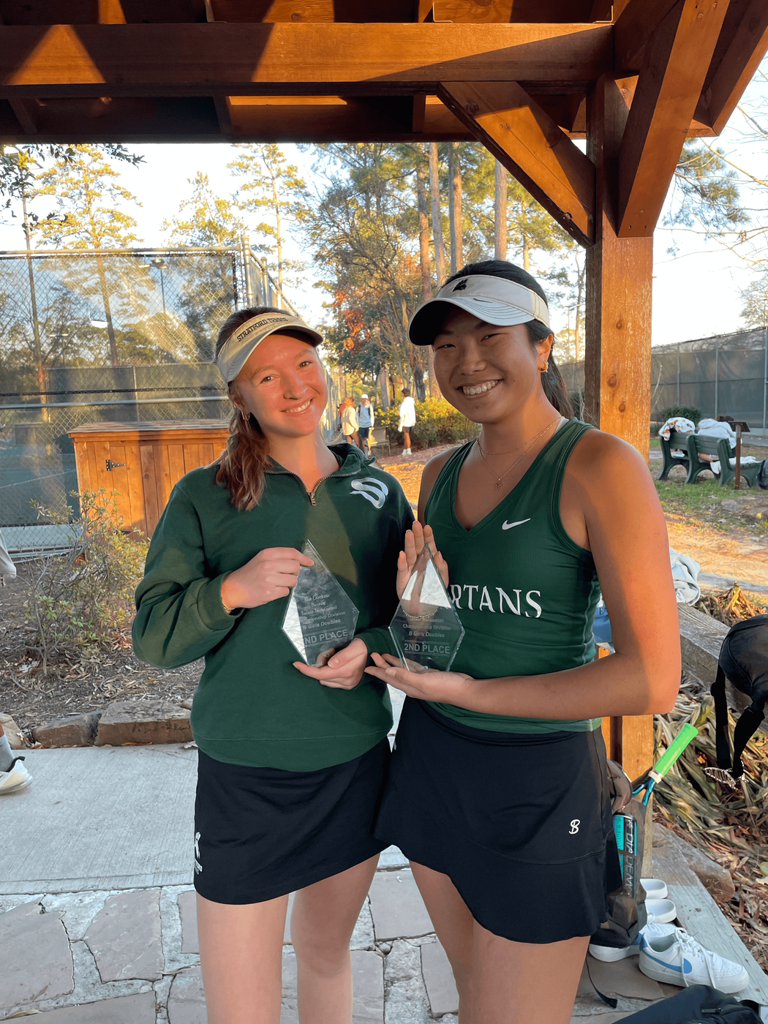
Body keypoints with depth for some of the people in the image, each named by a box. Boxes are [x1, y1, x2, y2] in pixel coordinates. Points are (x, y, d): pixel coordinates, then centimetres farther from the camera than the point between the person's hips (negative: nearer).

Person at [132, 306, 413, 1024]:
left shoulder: (379, 491, 1)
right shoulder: (203, 497, -7)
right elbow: (153, 637, -7)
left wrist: (373, 648, -14)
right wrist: (233, 590, -24)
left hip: (356, 768, 3)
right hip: (245, 777, -2)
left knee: (327, 954, 25)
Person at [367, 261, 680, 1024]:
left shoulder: (600, 466, -17)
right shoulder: (441, 474, 3)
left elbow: (652, 679, -21)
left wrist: (468, 692, -19)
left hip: (537, 785, -6)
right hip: (432, 761, 6)